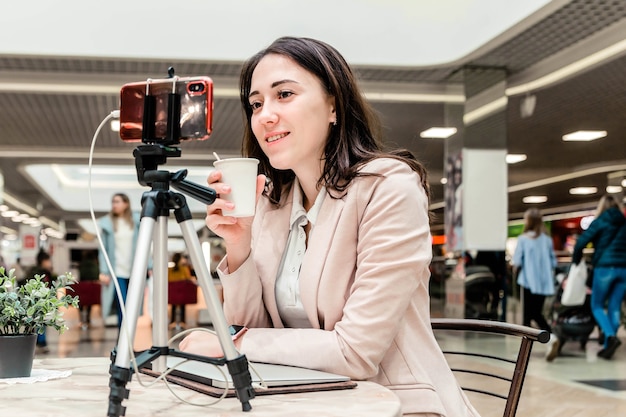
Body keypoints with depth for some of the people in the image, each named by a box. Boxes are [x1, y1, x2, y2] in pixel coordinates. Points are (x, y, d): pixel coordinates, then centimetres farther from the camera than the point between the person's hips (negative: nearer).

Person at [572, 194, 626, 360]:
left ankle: (611, 336, -16)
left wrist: (575, 261, 6)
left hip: (605, 267, -4)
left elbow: (581, 242, -7)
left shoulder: (601, 221, -1)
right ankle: (608, 346, 9)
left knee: (597, 306, 7)